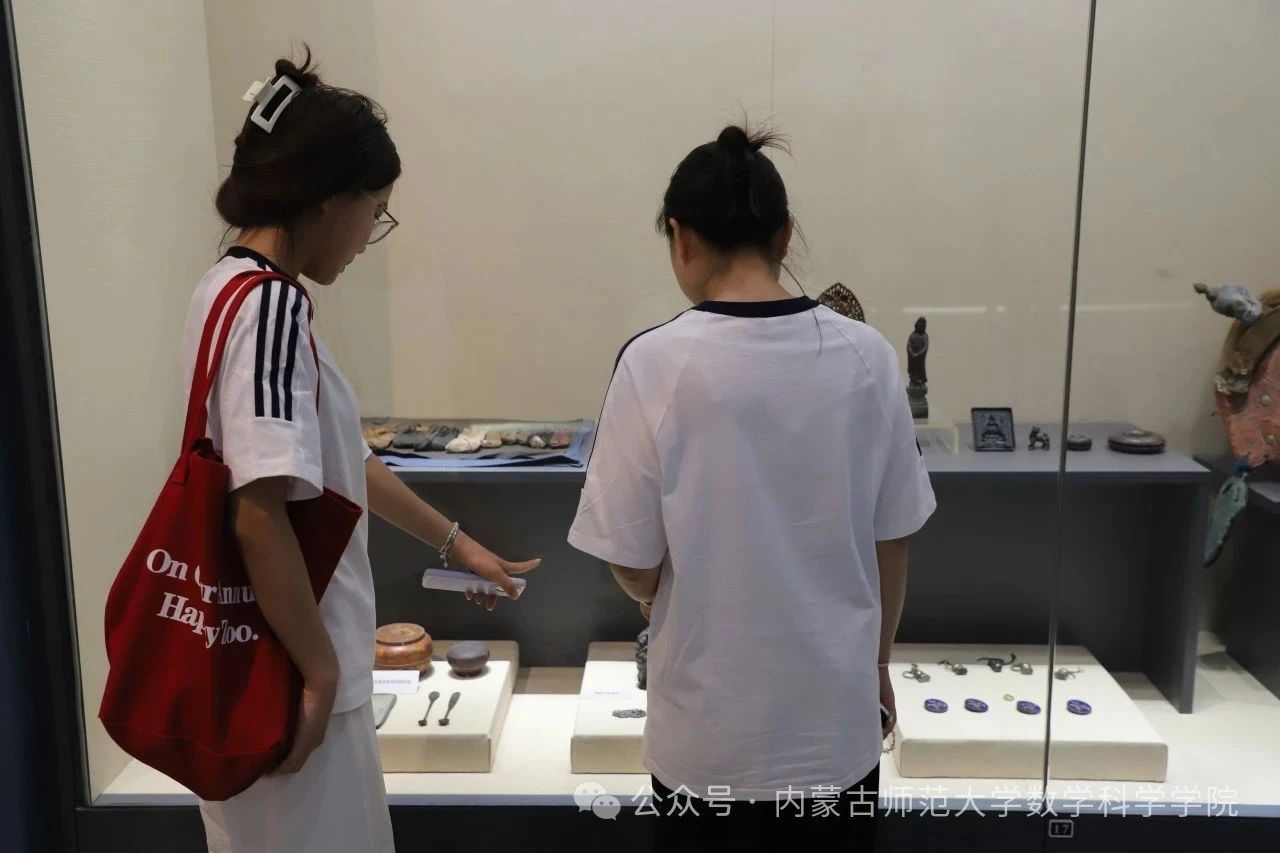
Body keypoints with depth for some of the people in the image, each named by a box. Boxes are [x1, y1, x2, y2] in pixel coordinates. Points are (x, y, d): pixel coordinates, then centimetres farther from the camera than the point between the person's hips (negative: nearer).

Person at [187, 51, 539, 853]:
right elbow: (261, 515, -28)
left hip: (283, 663, 9)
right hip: (286, 674, -9)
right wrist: (320, 668, -18)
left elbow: (339, 460, 18)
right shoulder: (268, 303, -21)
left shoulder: (248, 294, 10)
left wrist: (456, 541, 23)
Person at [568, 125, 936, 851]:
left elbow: (636, 566, -12)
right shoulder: (866, 357, -8)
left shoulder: (657, 364, -17)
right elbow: (892, 540, 0)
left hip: (711, 731, -2)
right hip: (836, 718, 3)